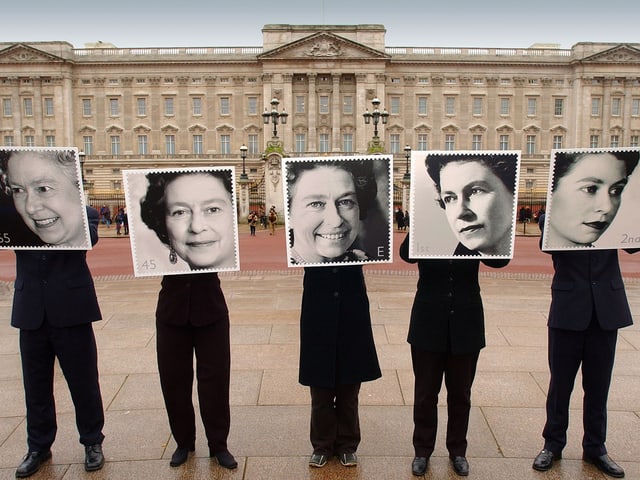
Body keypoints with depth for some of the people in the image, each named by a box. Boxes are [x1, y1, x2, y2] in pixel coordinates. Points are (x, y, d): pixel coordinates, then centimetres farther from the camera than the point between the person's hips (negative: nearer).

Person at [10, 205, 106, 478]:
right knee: (35, 384, 13)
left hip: (70, 310, -3)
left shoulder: (79, 211, 1)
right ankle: (38, 446, 30)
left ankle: (92, 442, 23)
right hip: (31, 311, 3)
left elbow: (89, 236, -19)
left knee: (83, 381, 6)